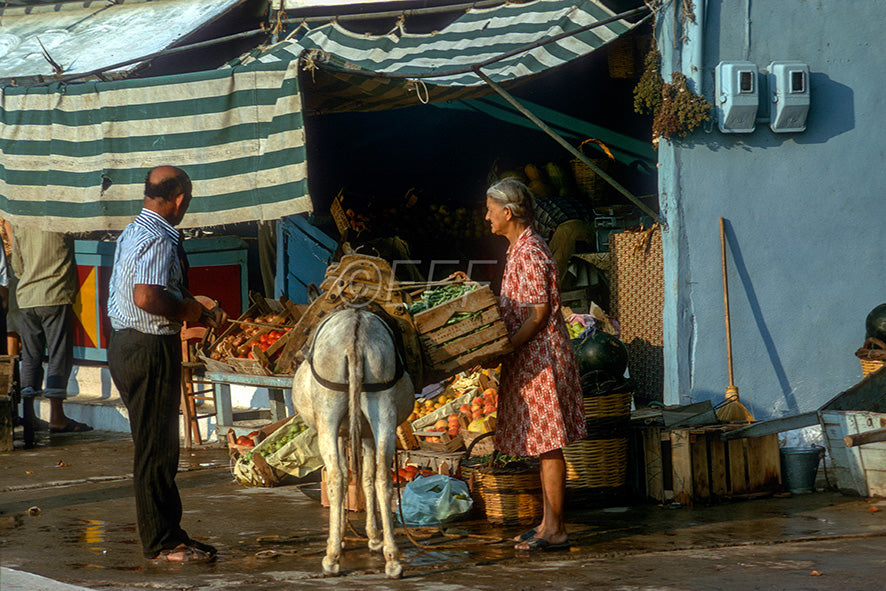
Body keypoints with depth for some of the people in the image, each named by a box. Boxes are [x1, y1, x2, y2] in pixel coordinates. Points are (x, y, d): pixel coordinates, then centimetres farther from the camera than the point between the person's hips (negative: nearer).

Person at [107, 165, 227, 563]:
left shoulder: (132, 233, 15)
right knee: (157, 449, -4)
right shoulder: (158, 240, -18)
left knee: (155, 445, 15)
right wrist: (188, 310, -15)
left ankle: (167, 534, 23)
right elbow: (147, 297, -31)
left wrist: (201, 315, 21)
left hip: (128, 345, 11)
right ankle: (162, 542, 2)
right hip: (150, 350, -11)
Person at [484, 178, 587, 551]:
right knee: (543, 446, 12)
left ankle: (555, 530, -5)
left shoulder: (529, 252, -16)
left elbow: (539, 313, -20)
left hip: (541, 358, -10)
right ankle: (548, 522, 17)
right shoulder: (519, 248, 15)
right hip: (530, 358, 10)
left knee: (548, 444, -7)